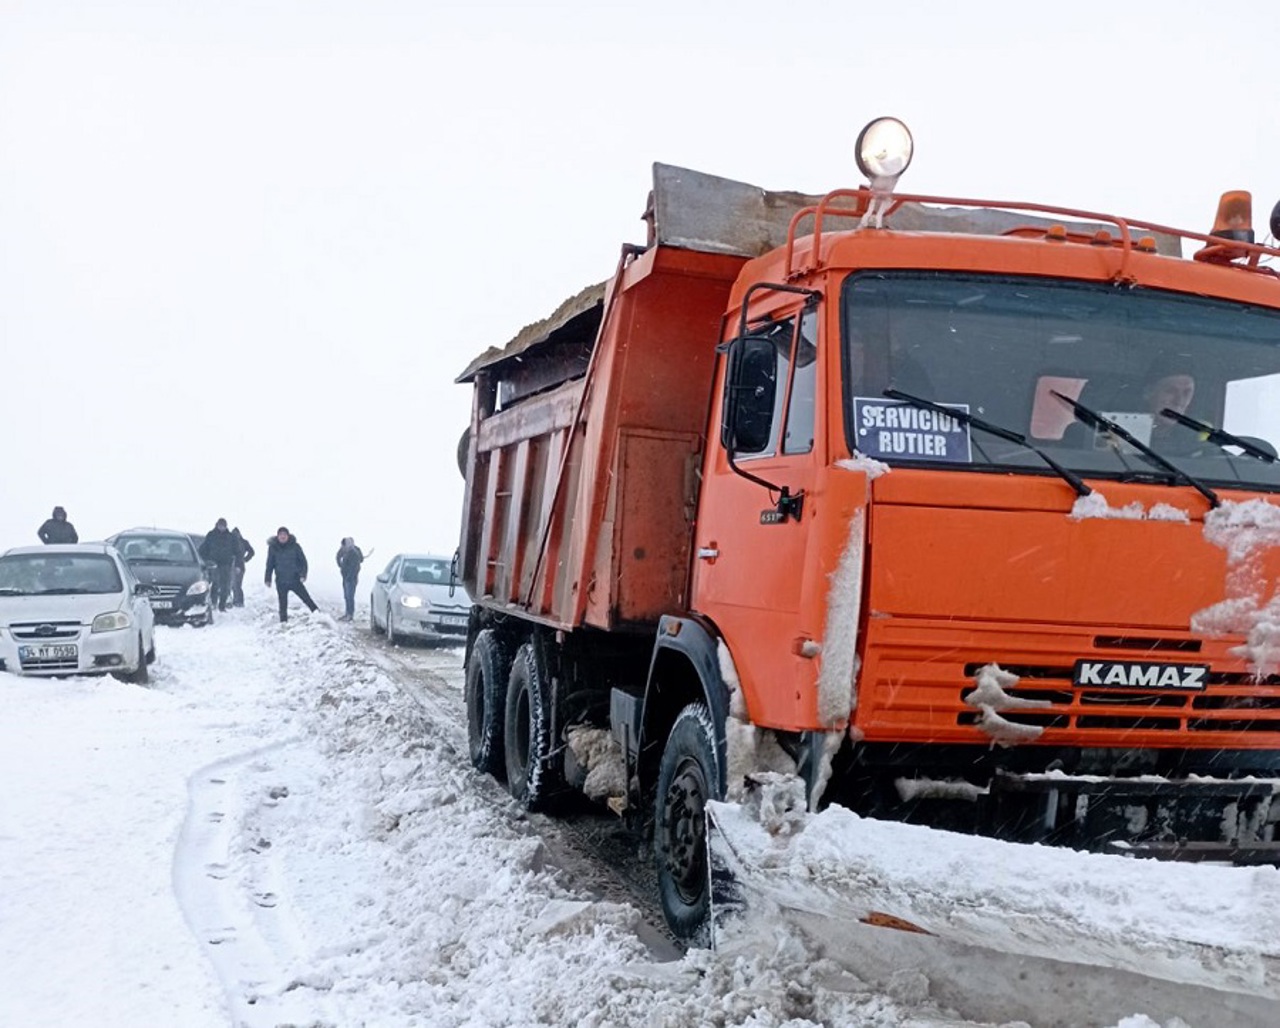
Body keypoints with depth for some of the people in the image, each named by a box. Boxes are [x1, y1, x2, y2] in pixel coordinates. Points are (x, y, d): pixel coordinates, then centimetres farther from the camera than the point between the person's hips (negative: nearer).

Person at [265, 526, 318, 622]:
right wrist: (268, 579, 4)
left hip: (295, 579, -1)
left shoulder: (294, 546, -5)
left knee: (306, 598, -1)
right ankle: (283, 622, 16)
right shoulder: (273, 547, -2)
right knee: (283, 603, 5)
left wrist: (303, 574, -14)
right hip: (281, 581, 1)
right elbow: (269, 564, 6)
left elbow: (303, 560, -3)